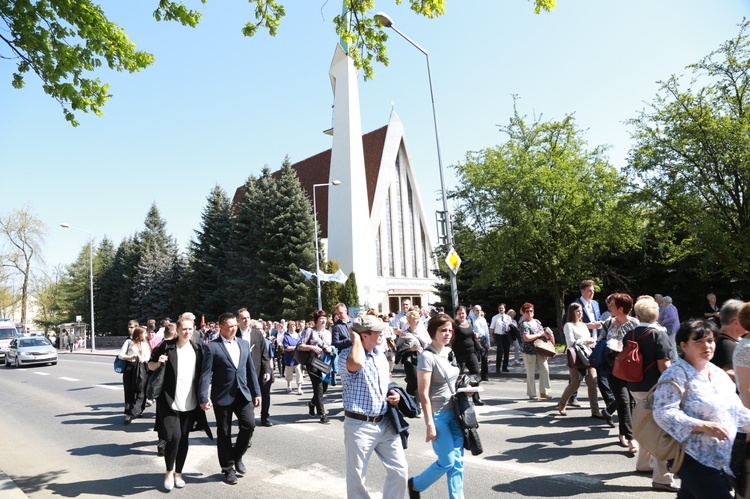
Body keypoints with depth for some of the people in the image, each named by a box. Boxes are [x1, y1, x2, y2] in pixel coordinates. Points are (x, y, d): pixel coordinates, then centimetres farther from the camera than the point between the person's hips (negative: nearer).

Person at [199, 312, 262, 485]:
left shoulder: (244, 344, 8)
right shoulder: (212, 347, -7)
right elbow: (206, 374, -12)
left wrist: (256, 392, 9)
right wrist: (204, 398, -20)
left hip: (243, 393, 4)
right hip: (222, 396, -3)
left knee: (249, 425, -7)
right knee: (224, 433, 7)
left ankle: (237, 456, 19)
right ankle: (228, 468, 24)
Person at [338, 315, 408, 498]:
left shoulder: (380, 354, 8)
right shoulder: (346, 356, -16)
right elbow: (357, 363, -42)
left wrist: (393, 394, 2)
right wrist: (355, 337, -25)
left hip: (385, 423, 6)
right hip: (359, 426, -6)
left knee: (400, 471, 10)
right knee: (356, 478, 9)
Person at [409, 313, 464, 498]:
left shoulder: (449, 352, 6)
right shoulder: (427, 356, -17)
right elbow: (423, 394, -18)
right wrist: (430, 424, -18)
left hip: (454, 412, 7)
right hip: (438, 414, -7)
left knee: (458, 461, 8)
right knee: (447, 461, 0)